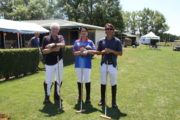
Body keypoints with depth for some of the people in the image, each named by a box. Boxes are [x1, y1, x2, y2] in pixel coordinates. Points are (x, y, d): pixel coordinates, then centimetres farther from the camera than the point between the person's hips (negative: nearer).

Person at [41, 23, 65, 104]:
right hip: (49, 63, -3)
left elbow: (63, 44, -16)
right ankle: (47, 97, 17)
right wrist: (53, 49, -20)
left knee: (59, 80, 10)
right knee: (48, 81, 0)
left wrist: (53, 44, -31)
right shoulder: (46, 38, 0)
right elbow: (43, 51, -8)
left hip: (59, 62, 3)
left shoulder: (60, 37, 7)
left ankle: (57, 96, 25)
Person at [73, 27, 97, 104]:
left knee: (87, 80, 0)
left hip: (87, 64, -2)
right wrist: (80, 52, -15)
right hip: (78, 64, 2)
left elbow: (95, 51, -4)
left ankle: (88, 97, 12)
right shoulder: (76, 42, 8)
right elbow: (74, 52, 2)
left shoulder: (90, 42, 4)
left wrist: (87, 51, -18)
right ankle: (80, 96, 23)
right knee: (79, 80, 10)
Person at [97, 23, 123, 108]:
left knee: (113, 83, 5)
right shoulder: (101, 41, 7)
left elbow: (120, 53, -5)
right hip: (103, 64, 3)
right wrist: (103, 51, -13)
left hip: (112, 65, -2)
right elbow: (97, 52, 8)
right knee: (103, 83, 11)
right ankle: (102, 100, 24)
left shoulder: (117, 41, -2)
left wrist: (111, 51, -18)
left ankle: (114, 102, 17)